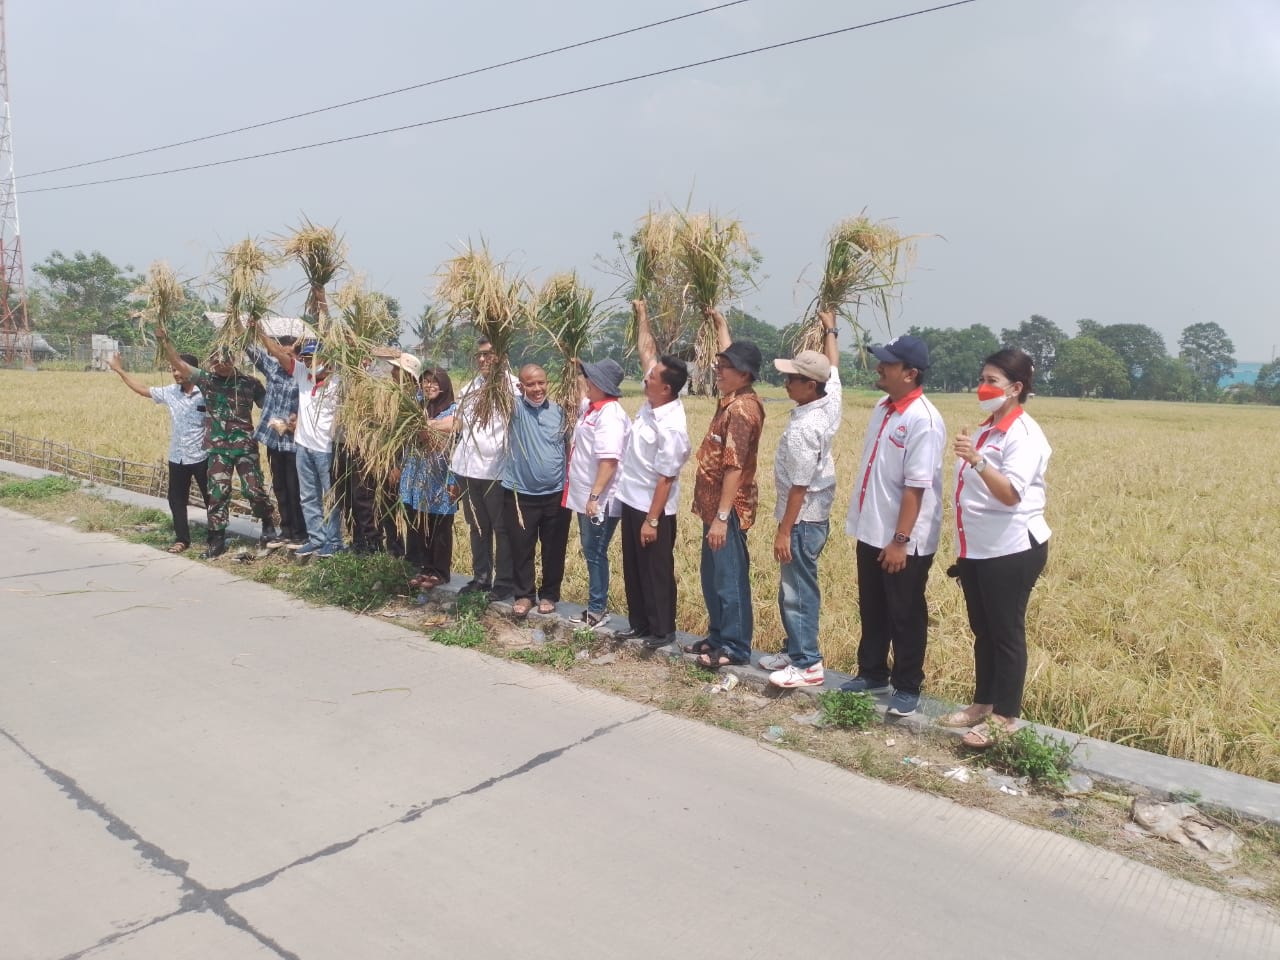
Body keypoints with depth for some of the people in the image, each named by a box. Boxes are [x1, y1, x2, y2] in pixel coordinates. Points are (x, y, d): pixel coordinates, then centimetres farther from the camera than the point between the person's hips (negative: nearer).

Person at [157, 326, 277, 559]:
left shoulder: (250, 382, -1)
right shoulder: (206, 380, 4)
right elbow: (179, 364, 1)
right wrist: (165, 341, -8)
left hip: (245, 446, -2)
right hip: (218, 448, 2)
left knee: (254, 490, -2)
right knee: (217, 493, 3)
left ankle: (269, 526, 21)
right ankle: (216, 540, 11)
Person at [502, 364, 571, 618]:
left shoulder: (559, 411, 3)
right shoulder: (515, 407, -2)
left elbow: (569, 449, 9)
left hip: (556, 494, 2)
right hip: (521, 493, -1)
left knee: (554, 549, 11)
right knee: (521, 548, 7)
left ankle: (549, 594, 27)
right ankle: (523, 595, 24)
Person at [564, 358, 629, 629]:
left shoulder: (609, 414, -20)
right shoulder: (591, 406, 10)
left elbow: (609, 461, -27)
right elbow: (582, 390, 38)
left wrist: (595, 497, -27)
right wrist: (578, 369, 26)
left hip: (600, 500, -10)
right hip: (585, 495, 10)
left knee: (595, 553, 0)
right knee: (591, 552, 16)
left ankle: (597, 610, 11)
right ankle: (595, 605, 26)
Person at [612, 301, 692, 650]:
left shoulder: (671, 427, -26)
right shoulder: (652, 402, -2)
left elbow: (665, 478, -23)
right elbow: (646, 351, 10)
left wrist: (652, 520, -21)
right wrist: (642, 314, 14)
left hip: (653, 509, -9)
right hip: (631, 501, 9)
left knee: (657, 571, 5)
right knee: (633, 568, 17)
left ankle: (663, 630, 19)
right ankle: (639, 623, 30)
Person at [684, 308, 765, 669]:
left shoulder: (741, 409, -19)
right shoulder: (732, 399, 9)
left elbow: (734, 468, -24)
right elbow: (730, 355, 31)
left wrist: (721, 517, -25)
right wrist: (720, 323, 42)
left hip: (728, 510, -10)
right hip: (715, 506, 10)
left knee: (729, 578, -1)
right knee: (712, 577, 16)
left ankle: (736, 647, 8)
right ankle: (719, 636, 27)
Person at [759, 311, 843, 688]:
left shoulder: (803, 429, -25)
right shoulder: (830, 400, -1)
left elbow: (799, 487, -23)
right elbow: (833, 365, 21)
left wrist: (783, 531, -18)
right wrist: (830, 330, 35)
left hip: (803, 519, -10)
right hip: (815, 515, 10)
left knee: (797, 590, -2)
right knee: (796, 587, 17)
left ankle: (808, 664, 6)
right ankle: (797, 650, 27)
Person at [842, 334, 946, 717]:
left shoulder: (923, 420, -20)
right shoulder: (882, 408, 6)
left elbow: (916, 487, -22)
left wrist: (900, 540, -21)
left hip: (903, 542, -8)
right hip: (870, 532, 8)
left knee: (905, 617, 8)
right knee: (872, 611, 20)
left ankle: (907, 688, 23)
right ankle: (872, 674, 36)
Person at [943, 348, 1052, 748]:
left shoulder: (1023, 433, -14)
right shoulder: (988, 429, 14)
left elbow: (1011, 494, -27)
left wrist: (976, 460, -40)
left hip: (1011, 550, -9)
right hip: (976, 548, 9)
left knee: (1006, 633, 1)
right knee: (982, 630, 16)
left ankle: (1005, 717, 11)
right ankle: (983, 703, 28)